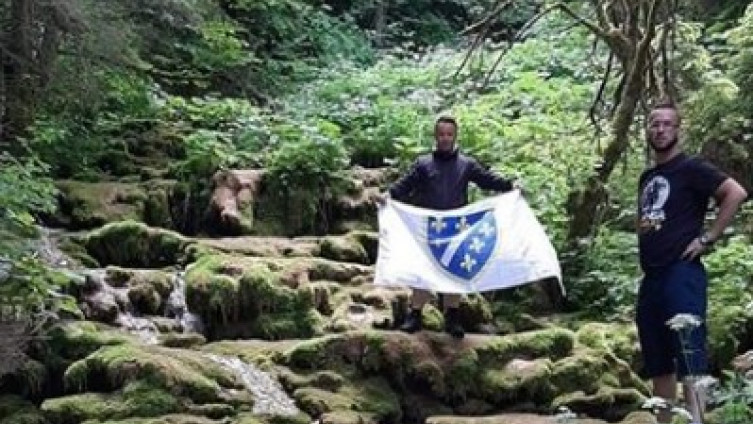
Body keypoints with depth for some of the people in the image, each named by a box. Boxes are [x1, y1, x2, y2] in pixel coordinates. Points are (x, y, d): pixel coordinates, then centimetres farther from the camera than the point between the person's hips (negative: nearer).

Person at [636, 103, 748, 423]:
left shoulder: (690, 168, -3)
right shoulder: (647, 178, 19)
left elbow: (736, 193, -15)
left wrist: (707, 237, -15)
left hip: (682, 273, -8)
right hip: (651, 277, 8)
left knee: (688, 364, -13)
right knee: (658, 366, 12)